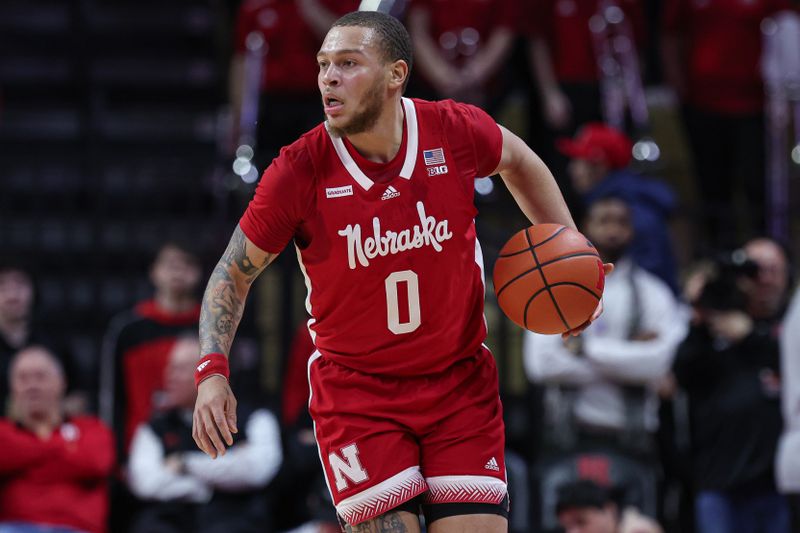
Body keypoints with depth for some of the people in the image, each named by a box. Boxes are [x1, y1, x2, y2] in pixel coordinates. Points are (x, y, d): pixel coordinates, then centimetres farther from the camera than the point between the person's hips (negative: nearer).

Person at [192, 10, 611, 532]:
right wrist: (212, 372, -14)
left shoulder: (457, 132, -11)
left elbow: (520, 163, 14)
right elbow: (234, 273, -1)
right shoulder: (298, 172, -16)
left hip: (461, 384, 2)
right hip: (355, 391, -2)